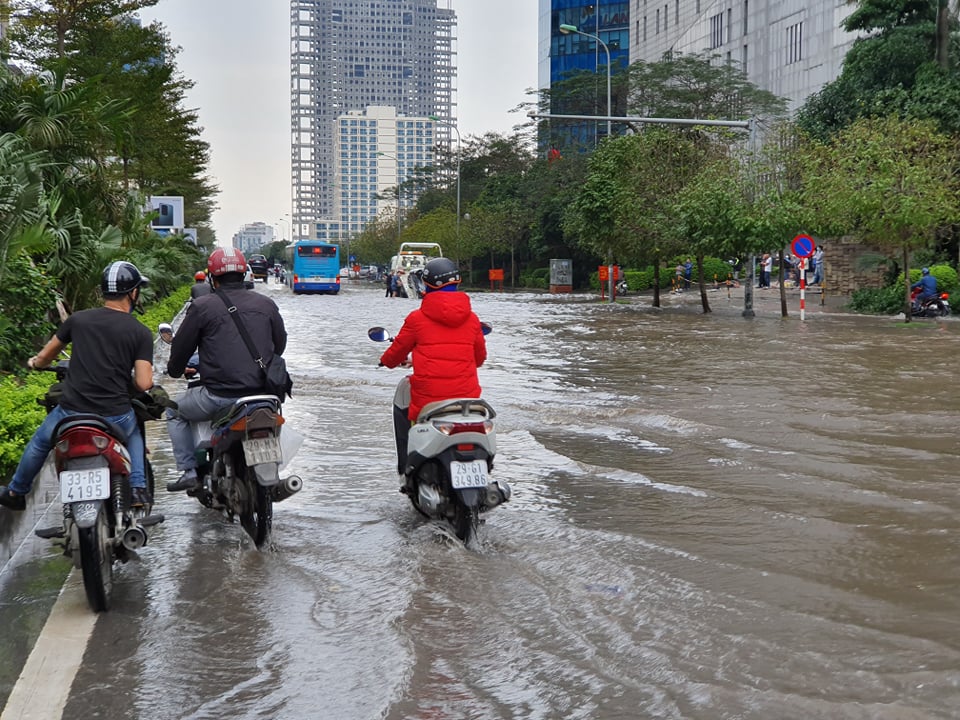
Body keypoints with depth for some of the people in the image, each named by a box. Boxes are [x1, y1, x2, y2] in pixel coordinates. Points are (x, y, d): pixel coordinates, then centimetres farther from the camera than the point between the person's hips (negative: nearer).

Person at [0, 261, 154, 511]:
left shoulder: (78, 319, 2)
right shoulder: (141, 333, -5)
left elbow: (45, 356, 16)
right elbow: (144, 383, -12)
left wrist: (35, 363, 40)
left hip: (71, 413, 1)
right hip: (115, 418, -1)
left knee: (39, 443, 31)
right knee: (134, 433, 35)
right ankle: (137, 488, 20)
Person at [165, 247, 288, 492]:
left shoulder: (201, 307, -3)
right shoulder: (266, 304, 8)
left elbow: (181, 349, 4)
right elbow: (280, 345, 20)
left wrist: (175, 370, 27)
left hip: (219, 396, -4)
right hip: (261, 393, 4)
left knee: (175, 413, 23)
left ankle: (188, 471, 11)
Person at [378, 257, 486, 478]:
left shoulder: (417, 318, -2)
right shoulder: (471, 318, 6)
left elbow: (397, 352, 11)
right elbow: (480, 357, 18)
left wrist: (387, 360, 35)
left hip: (427, 398, -2)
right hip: (466, 398, 2)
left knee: (403, 393, 31)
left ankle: (406, 466, 29)